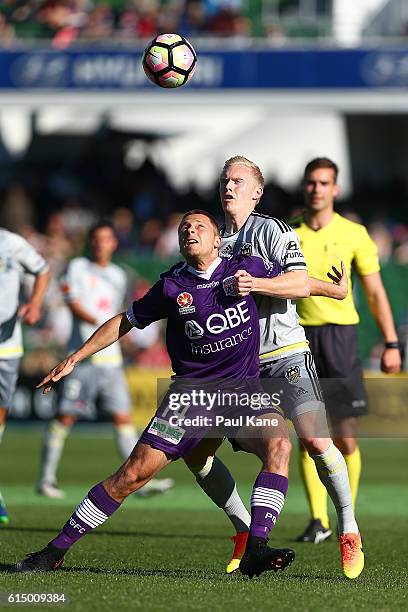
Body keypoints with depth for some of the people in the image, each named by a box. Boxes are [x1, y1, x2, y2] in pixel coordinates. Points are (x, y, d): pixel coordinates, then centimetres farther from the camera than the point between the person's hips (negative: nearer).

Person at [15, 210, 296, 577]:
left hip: (243, 387, 1)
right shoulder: (172, 286, 0)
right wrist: (75, 358, 13)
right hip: (191, 390, -1)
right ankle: (56, 551, 2)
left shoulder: (246, 268, 0)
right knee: (135, 472, -9)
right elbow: (126, 321, 13)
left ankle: (256, 549, -31)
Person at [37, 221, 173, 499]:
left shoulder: (118, 275, 16)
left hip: (111, 358, 5)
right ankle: (47, 479, 6)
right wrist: (100, 323, -20)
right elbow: (74, 305, -11)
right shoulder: (78, 267, 1)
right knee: (65, 417, -4)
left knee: (123, 418, 0)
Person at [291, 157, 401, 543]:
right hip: (300, 338, 1)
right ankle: (318, 521, 1)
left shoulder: (354, 235, 2)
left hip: (340, 336, -1)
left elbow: (375, 293, 6)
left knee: (345, 435, -4)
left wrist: (391, 344, 0)